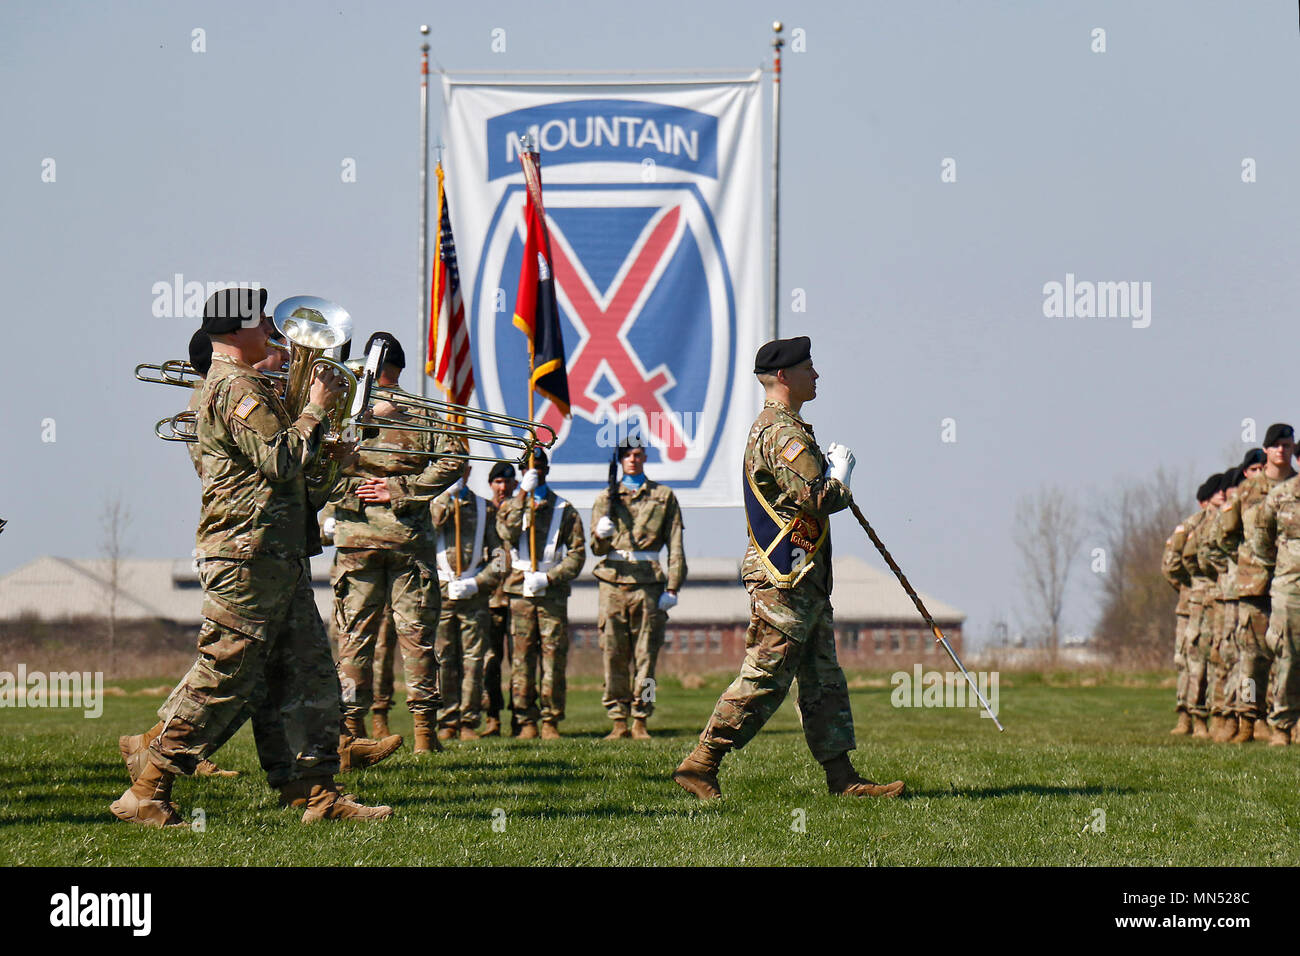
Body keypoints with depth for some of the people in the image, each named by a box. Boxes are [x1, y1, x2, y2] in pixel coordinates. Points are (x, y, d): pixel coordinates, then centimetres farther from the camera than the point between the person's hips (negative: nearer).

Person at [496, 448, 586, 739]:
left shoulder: (564, 510, 12)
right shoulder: (510, 506, 15)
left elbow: (577, 555, 5)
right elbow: (508, 533, -8)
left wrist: (548, 577, -9)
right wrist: (524, 495, -13)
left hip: (553, 593, 0)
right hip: (520, 592, 0)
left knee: (554, 657, -4)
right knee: (522, 658, -3)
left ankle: (551, 721, 1)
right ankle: (526, 721, 1)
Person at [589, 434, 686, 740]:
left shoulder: (663, 496, 12)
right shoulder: (606, 497, 14)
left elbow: (675, 546, 8)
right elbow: (597, 549, 9)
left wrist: (672, 588, -1)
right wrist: (600, 536, -16)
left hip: (649, 582, -1)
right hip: (613, 580, 1)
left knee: (645, 654, -1)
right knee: (613, 654, -2)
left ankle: (640, 720, 4)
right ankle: (618, 721, 2)